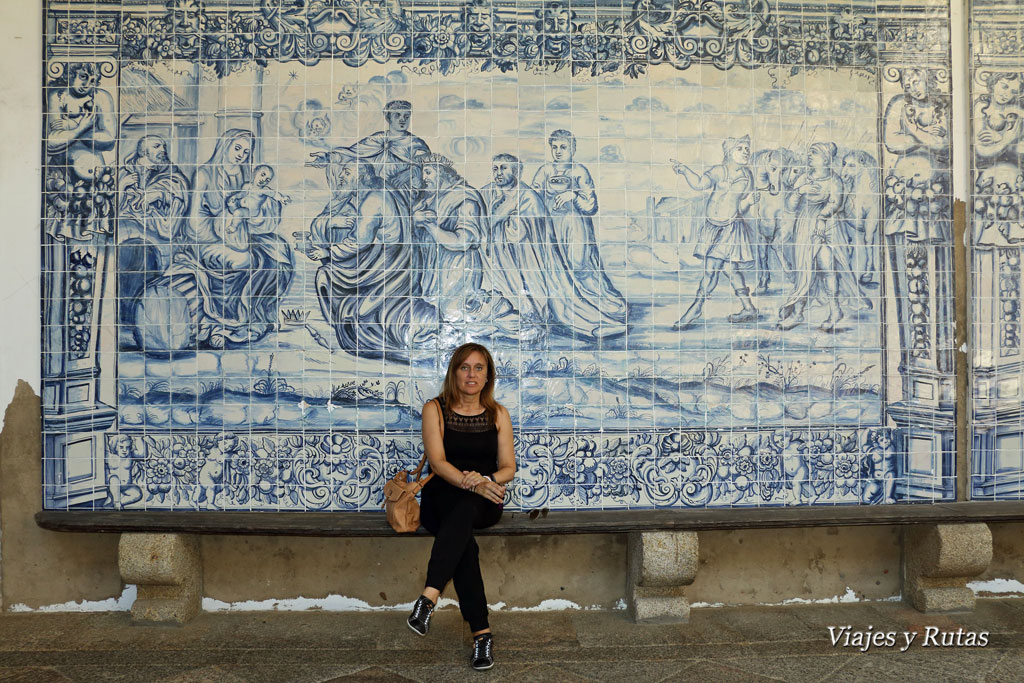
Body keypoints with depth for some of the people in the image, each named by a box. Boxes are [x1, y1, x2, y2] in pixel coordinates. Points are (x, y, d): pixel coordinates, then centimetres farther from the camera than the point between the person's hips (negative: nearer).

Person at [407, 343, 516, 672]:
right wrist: (472, 484, -27)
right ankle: (482, 632, -34)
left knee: (464, 509, -36)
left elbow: (508, 468, 4)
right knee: (464, 543, -33)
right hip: (443, 499, -1)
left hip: (484, 502, 1)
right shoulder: (435, 409, 2)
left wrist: (486, 480, -19)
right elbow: (437, 462, -10)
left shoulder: (498, 414, 9)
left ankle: (428, 597, -44)